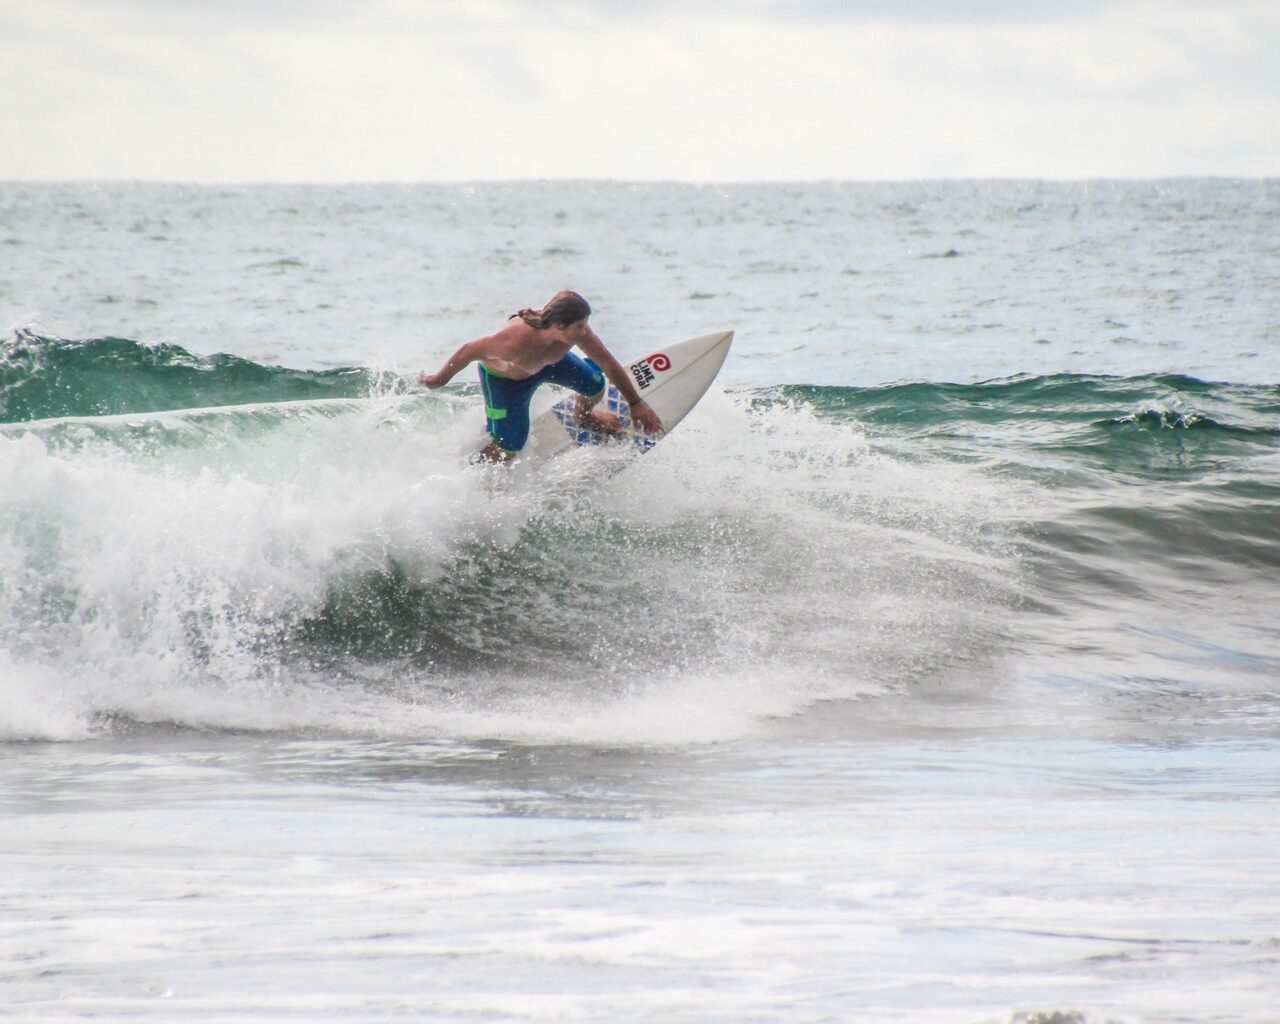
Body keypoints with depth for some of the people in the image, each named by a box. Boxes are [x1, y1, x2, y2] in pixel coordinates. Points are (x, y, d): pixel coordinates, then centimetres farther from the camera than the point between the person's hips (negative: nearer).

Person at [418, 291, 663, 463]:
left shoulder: (576, 329, -33)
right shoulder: (516, 341, -48)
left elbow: (609, 365, -17)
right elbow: (469, 351, -32)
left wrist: (636, 403, -10)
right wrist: (438, 379, -15)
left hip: (547, 362, 5)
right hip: (504, 378, -5)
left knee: (595, 386, 1)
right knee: (506, 449, -4)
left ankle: (584, 414, 38)